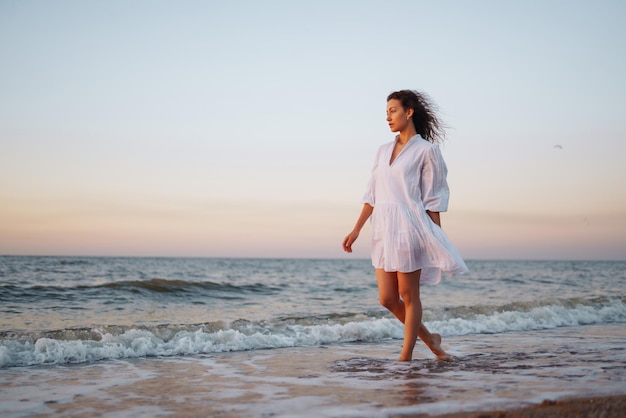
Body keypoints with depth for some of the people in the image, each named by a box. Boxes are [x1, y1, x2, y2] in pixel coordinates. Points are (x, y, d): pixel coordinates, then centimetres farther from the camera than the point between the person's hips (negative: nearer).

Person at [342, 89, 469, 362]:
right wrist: (356, 230, 10)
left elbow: (433, 200, -4)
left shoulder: (426, 150, -3)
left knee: (408, 295, 2)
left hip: (409, 229, -6)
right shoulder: (383, 151, 14)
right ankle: (428, 338, 26)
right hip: (383, 230, 6)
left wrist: (436, 242, -5)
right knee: (387, 298, 6)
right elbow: (372, 194, 15)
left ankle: (406, 357, 12)